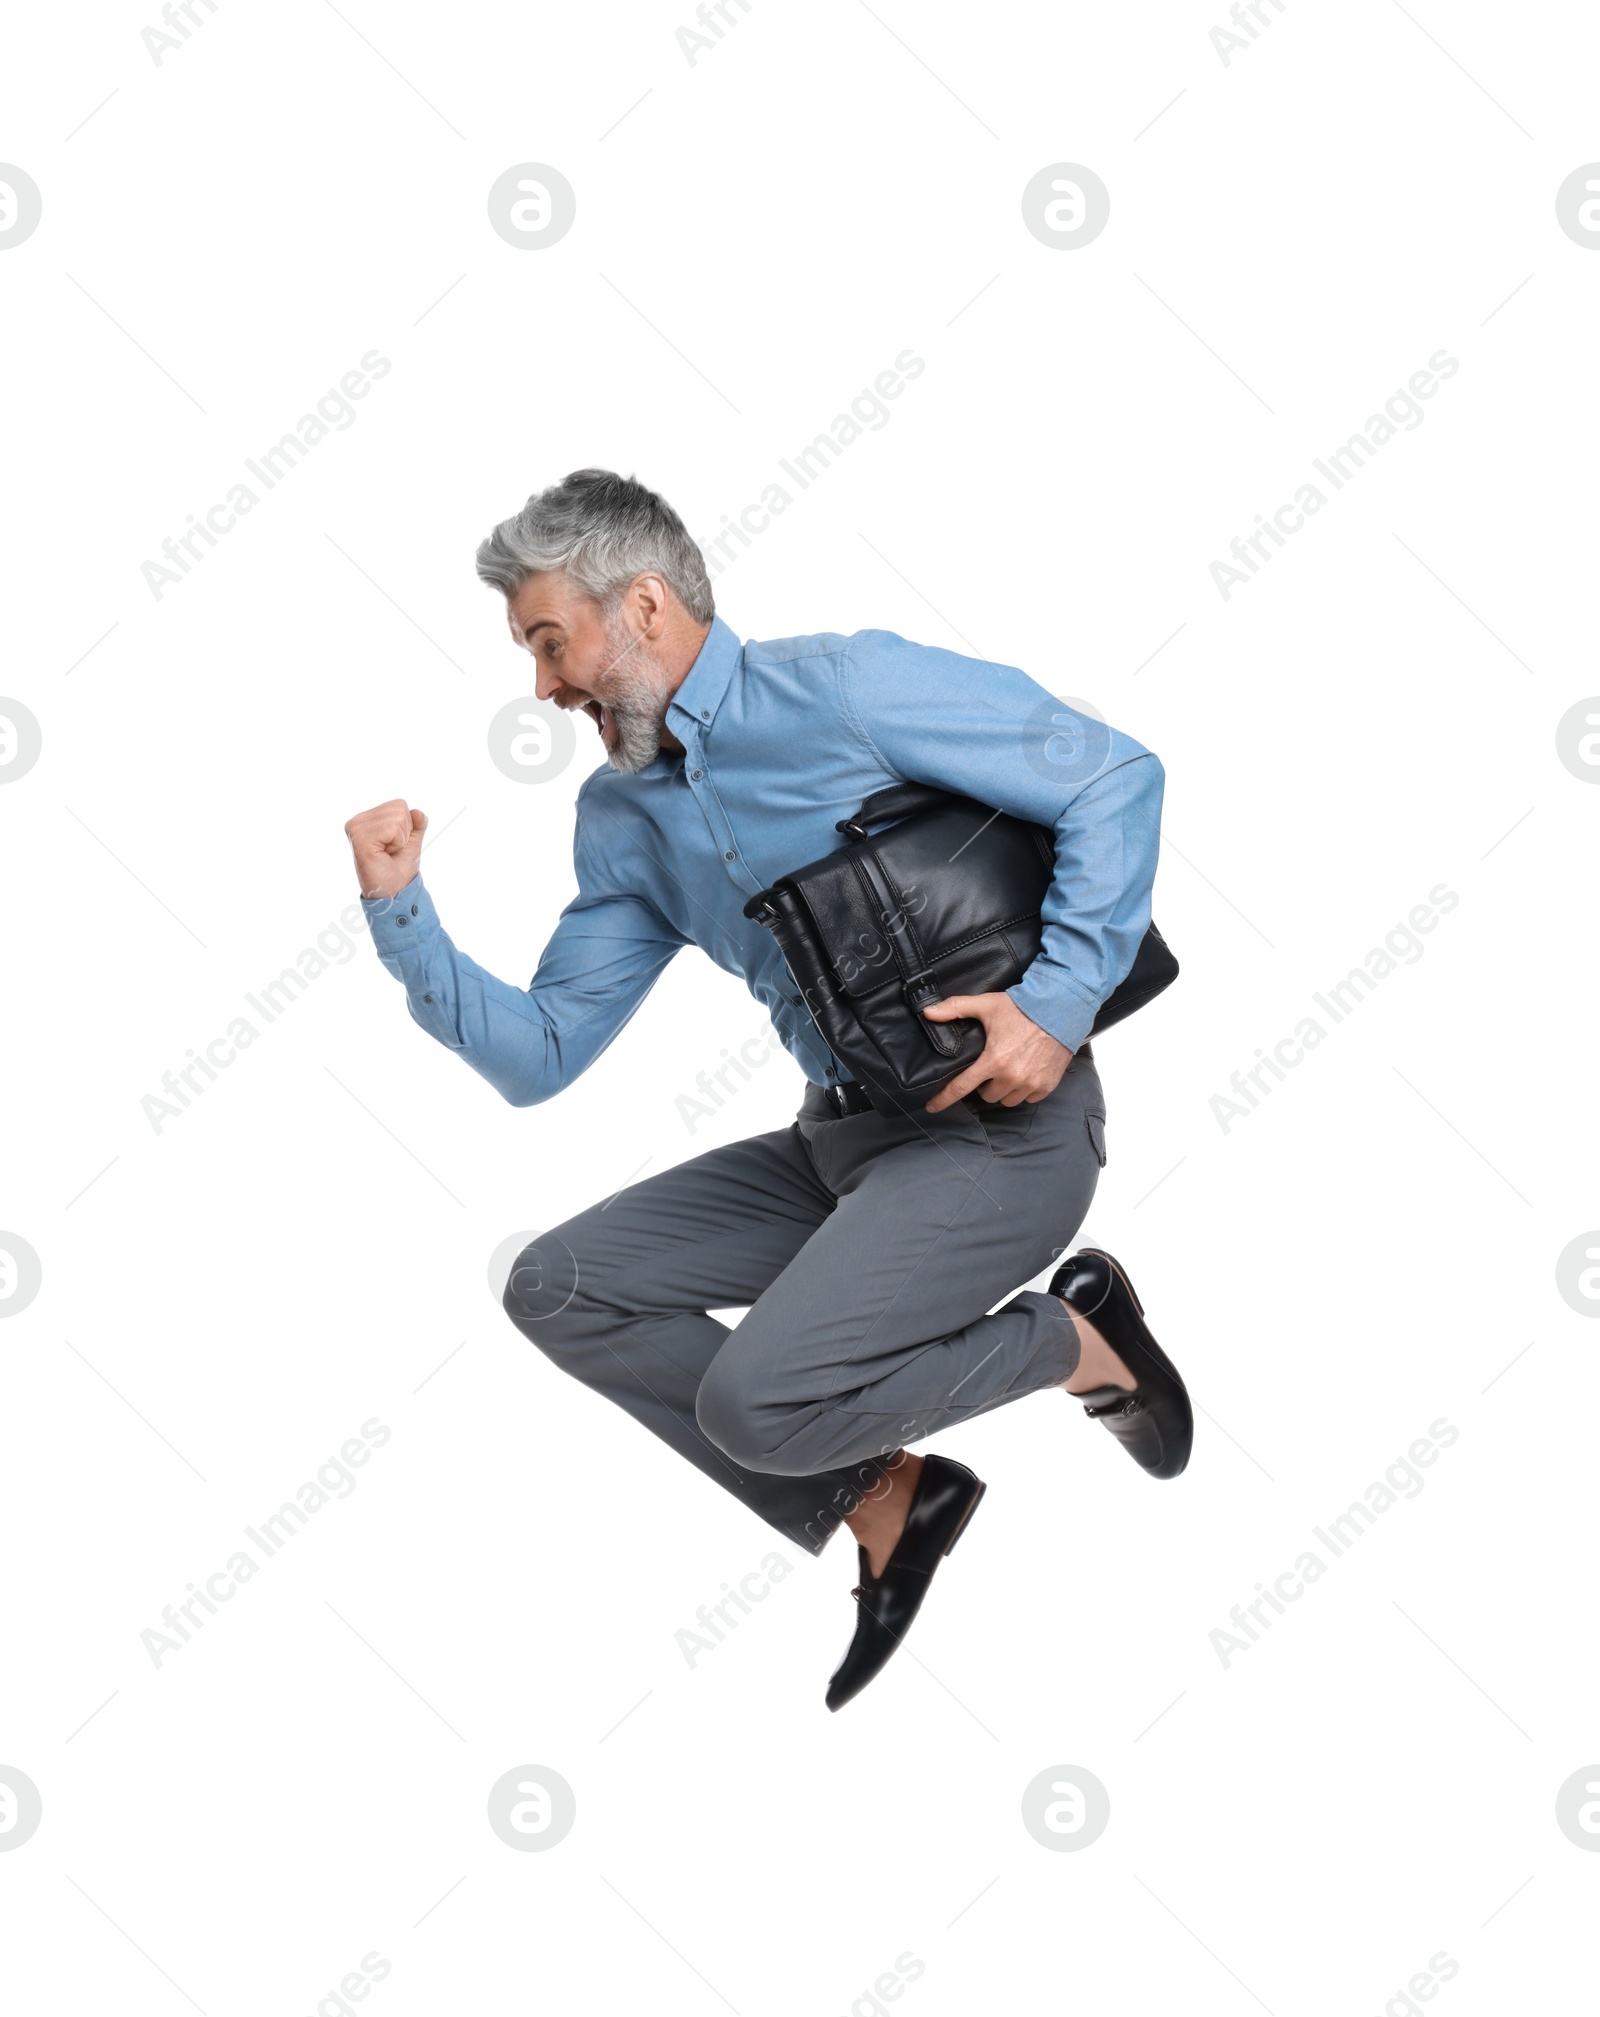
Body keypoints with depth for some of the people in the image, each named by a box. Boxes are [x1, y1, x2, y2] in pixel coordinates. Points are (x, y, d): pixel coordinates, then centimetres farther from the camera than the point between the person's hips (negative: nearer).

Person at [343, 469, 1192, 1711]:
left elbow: (1115, 778, -13)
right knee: (560, 1288, 1)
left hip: (998, 1128, -8)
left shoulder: (844, 688, -12)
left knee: (758, 1401, -23)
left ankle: (1079, 1343, 2)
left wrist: (1058, 1002, -21)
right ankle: (877, 1501, 6)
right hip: (841, 1140, 8)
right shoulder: (622, 824, 10)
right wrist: (401, 914, -4)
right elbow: (538, 1058, 8)